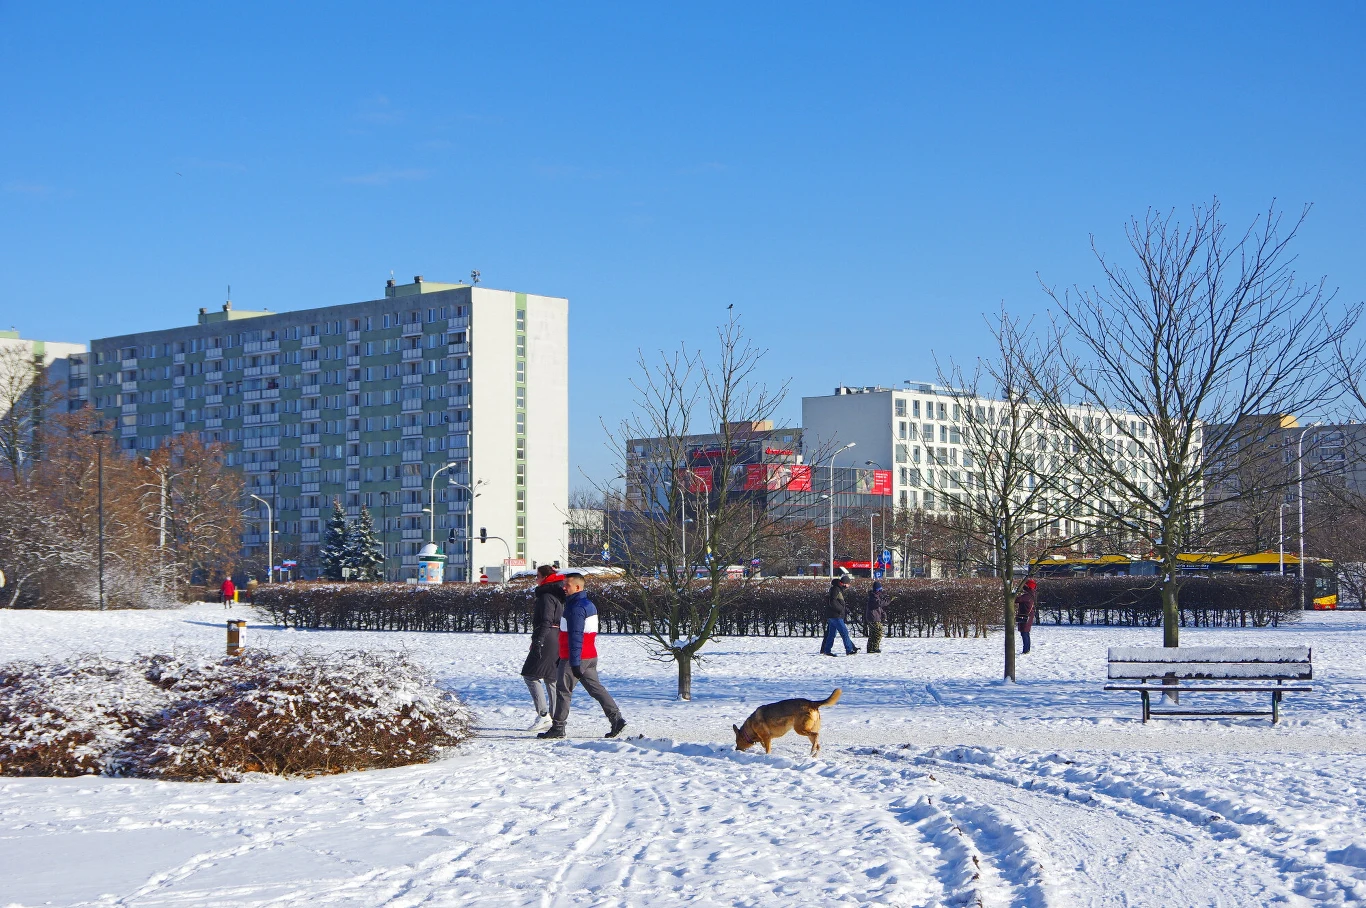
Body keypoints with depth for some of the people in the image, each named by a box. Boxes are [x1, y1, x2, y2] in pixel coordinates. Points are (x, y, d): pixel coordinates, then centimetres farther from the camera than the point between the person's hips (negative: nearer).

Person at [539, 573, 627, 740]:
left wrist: (574, 662, -24)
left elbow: (575, 637, -22)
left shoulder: (576, 607, -17)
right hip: (590, 656, 10)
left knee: (563, 690, -1)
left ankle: (558, 728, 3)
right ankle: (616, 718, 3)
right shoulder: (588, 604, 15)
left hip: (575, 658, -10)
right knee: (595, 688, 10)